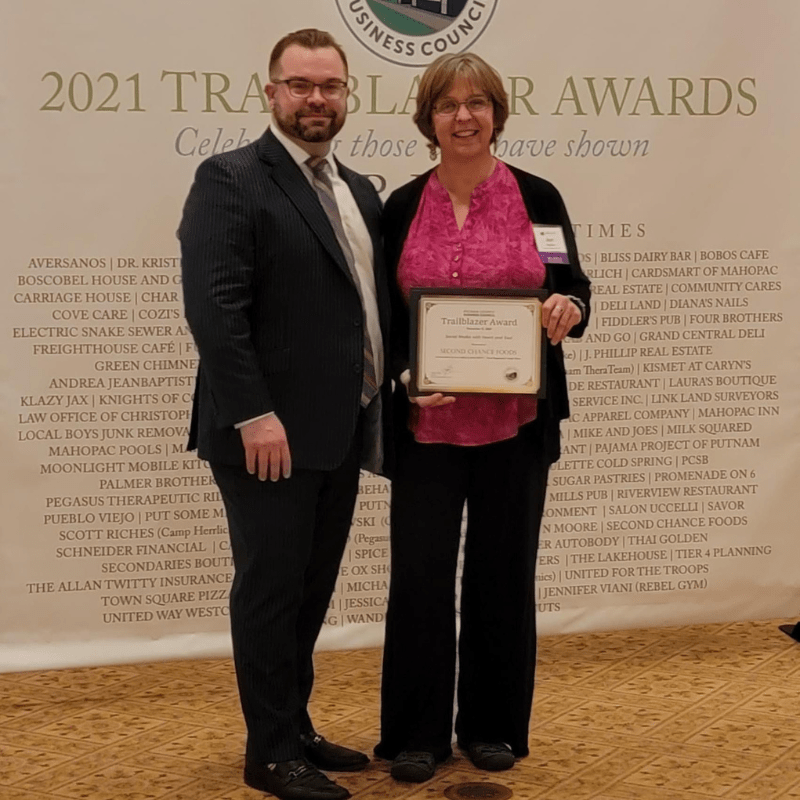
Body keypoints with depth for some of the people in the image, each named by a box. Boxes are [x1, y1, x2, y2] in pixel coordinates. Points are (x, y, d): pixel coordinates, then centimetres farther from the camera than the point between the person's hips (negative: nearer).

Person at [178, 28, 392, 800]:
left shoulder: (358, 191, 16)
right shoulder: (230, 180, -9)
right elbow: (212, 305, -17)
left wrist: (381, 400, 9)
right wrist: (255, 415, -22)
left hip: (339, 429, 8)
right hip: (269, 432, -7)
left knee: (310, 590, 15)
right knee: (269, 590, 1)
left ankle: (296, 730, 26)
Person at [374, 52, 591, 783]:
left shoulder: (536, 198, 1)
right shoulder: (402, 208, 3)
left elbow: (573, 293, 5)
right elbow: (383, 317, 6)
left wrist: (568, 307, -18)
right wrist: (406, 376, -12)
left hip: (516, 420, 0)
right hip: (428, 423, 0)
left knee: (504, 570, 8)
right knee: (421, 572, -2)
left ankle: (493, 724, 23)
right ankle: (418, 731, 12)